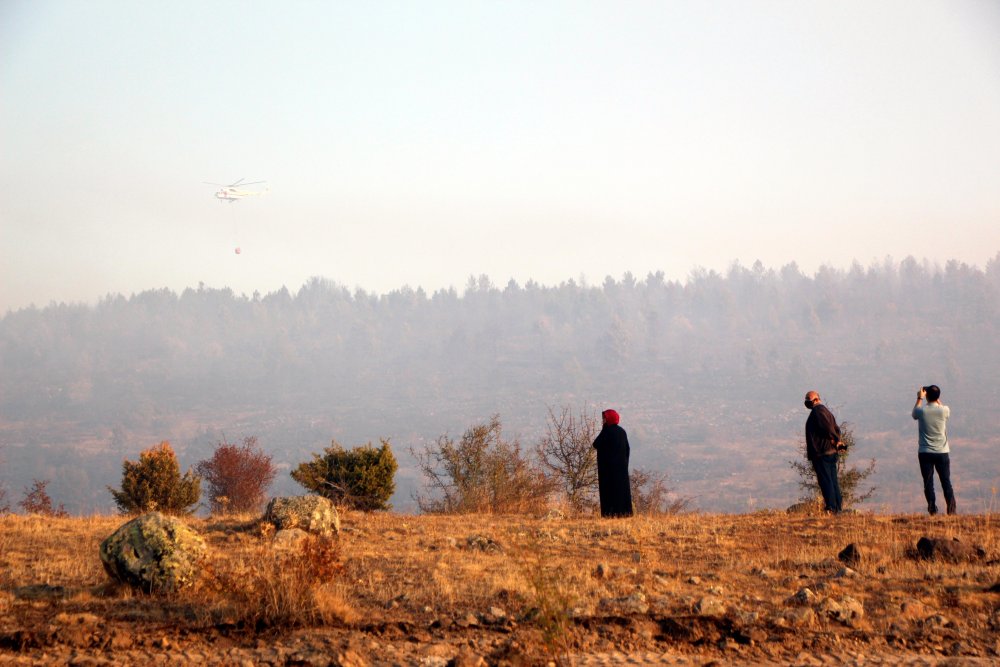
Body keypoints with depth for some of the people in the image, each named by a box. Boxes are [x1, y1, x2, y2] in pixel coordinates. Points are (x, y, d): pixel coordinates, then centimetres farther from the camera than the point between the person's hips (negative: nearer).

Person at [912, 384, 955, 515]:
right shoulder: (944, 410, -8)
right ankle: (951, 509, 3)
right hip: (942, 452, 1)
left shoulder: (921, 411, -9)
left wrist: (919, 398, 24)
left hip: (925, 453, -1)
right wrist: (937, 399, 23)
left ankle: (932, 509, -3)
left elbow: (914, 414, 17)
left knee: (928, 482, 3)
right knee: (946, 482, 7)